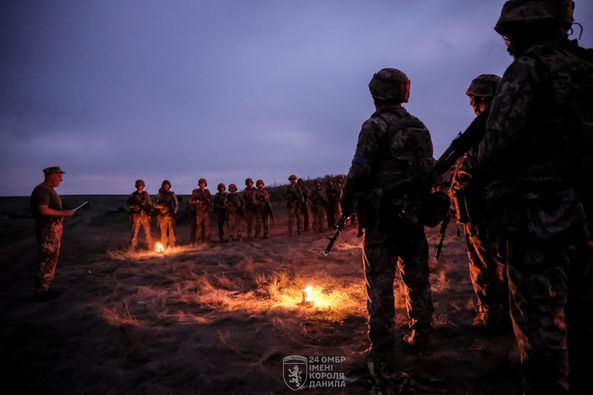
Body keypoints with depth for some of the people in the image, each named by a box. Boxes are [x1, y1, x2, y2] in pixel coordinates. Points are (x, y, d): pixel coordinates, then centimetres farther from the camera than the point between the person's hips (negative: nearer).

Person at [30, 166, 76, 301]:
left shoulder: (49, 190, 17)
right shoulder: (42, 190, -15)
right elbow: (43, 210, -25)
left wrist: (66, 213, 12)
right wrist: (64, 213, -20)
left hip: (54, 229, 11)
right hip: (48, 230, -11)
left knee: (52, 259, 15)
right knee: (46, 261, -5)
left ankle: (44, 288, 24)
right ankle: (40, 292, 2)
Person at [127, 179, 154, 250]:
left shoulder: (146, 195, 10)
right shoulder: (133, 195, 7)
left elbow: (150, 204, 10)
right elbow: (129, 205, 1)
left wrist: (150, 211, -7)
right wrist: (137, 204, -15)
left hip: (145, 216, 1)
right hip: (136, 216, -1)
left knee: (147, 232, -1)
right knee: (135, 232, -3)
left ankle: (151, 247, 6)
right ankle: (132, 248, 3)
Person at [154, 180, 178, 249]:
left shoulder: (172, 194, 13)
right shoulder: (159, 195, 10)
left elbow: (176, 204, 13)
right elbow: (155, 205, 2)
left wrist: (174, 212, -2)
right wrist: (162, 206, -14)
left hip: (171, 215, 1)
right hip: (162, 215, -1)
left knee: (171, 231, -5)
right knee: (163, 231, -2)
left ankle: (172, 247, -1)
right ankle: (164, 247, 3)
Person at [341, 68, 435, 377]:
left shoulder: (376, 125, -9)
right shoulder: (420, 127, 12)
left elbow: (360, 170, -16)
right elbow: (430, 169, 14)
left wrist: (347, 204, -3)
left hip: (382, 216, -6)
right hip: (414, 215, 7)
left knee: (380, 284, -2)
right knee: (416, 279, 16)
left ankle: (382, 359, 3)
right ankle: (420, 340, 30)